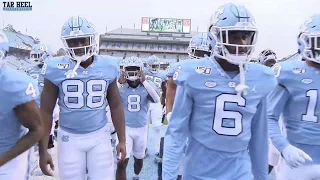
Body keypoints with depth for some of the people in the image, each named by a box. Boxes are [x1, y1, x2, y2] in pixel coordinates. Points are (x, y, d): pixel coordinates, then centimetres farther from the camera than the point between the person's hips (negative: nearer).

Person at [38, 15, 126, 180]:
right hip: (69, 138, -1)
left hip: (99, 136, 1)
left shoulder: (107, 67, -4)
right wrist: (43, 150, -2)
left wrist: (122, 140, 3)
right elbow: (46, 111, -2)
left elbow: (115, 106, 4)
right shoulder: (57, 68, -9)